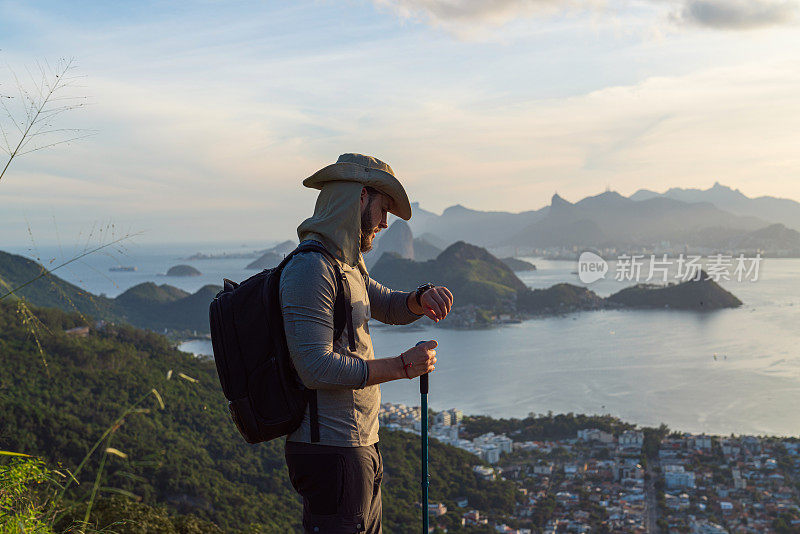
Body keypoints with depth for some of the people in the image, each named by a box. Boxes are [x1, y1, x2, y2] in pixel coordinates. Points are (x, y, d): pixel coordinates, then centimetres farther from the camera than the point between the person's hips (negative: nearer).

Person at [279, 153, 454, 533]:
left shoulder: (346, 266, 15)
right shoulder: (310, 267, -17)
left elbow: (391, 307, 24)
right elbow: (317, 368, -24)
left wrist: (423, 297, 1)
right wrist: (401, 366, -17)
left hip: (359, 445, 10)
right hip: (332, 453, -10)